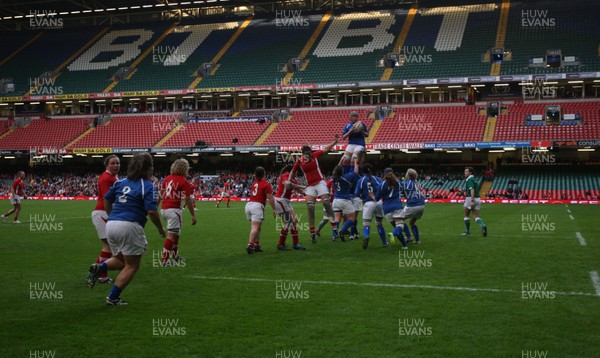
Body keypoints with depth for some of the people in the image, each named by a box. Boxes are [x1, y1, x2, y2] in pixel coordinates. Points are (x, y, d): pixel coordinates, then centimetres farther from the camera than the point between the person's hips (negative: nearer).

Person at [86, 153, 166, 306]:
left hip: (111, 224, 7)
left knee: (121, 260, 25)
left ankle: (99, 267, -4)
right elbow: (152, 212, -13)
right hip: (129, 226, -6)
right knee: (131, 266, 9)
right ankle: (113, 298, 4)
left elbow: (106, 201, 17)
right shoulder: (148, 186, -6)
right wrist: (161, 229, 2)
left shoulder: (121, 182, 12)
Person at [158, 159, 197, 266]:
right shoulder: (184, 182, -8)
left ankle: (175, 256, 34)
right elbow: (188, 200, -10)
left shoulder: (167, 178, 11)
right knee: (172, 235, -4)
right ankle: (164, 260, -8)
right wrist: (193, 215, -6)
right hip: (174, 209, -7)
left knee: (175, 233, 22)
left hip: (164, 209, 8)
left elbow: (160, 195, 14)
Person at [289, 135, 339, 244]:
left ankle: (334, 227, -10)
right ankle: (312, 233, -5)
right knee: (310, 206, -11)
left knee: (326, 202, -14)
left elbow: (326, 149, 7)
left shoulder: (315, 155, -3)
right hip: (310, 186, 1)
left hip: (320, 182, -1)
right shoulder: (299, 161, -2)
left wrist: (335, 141, 1)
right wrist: (289, 180, -1)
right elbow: (293, 171, 13)